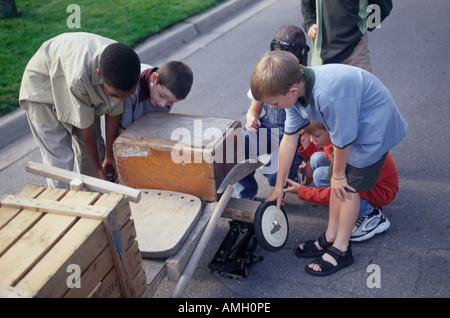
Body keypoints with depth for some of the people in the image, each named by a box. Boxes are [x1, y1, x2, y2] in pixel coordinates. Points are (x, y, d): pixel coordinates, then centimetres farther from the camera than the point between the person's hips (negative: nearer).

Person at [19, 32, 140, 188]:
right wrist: (97, 167, -15)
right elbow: (86, 125, -29)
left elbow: (114, 111, -13)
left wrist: (109, 155, -3)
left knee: (94, 148, 7)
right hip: (43, 85, -5)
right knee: (60, 157, -12)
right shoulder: (79, 76, -44)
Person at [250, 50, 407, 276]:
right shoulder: (296, 88, -12)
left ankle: (341, 249, 10)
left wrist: (338, 174, -7)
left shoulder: (329, 95, -41)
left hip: (374, 126, -8)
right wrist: (279, 186, 3)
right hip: (350, 122, 8)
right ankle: (330, 237, 26)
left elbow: (342, 141, -26)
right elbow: (289, 138, -4)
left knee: (348, 185, -4)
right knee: (336, 181, 11)